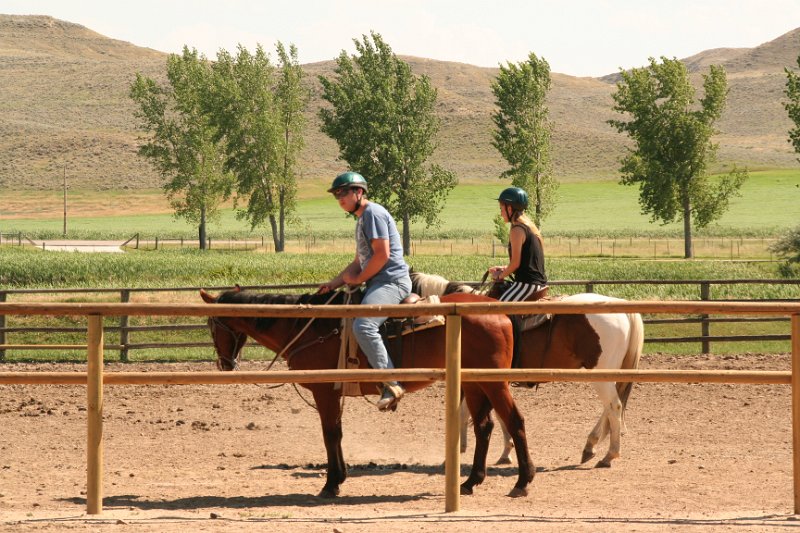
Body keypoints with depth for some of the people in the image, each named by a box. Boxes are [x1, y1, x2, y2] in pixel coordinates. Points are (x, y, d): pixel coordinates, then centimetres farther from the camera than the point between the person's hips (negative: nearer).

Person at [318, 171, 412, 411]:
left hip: (391, 281, -12)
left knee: (363, 326, -30)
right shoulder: (362, 218, 24)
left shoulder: (373, 213, -9)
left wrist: (358, 279, -10)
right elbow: (360, 262, 27)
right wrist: (335, 282, 16)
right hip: (378, 283, 12)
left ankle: (392, 384, -32)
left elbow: (382, 254, -18)